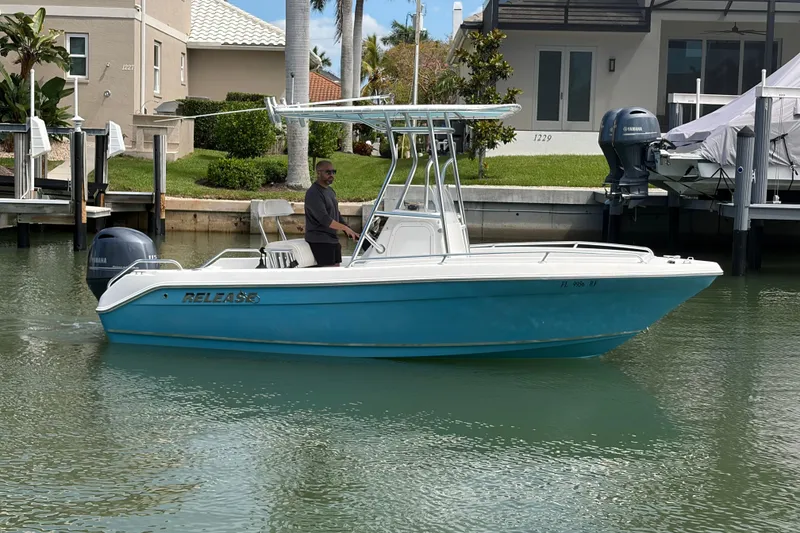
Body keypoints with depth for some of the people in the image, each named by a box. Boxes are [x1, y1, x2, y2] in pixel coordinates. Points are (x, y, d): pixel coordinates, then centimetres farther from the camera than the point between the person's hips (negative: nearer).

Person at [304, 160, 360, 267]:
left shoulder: (330, 191, 16)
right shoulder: (313, 193, -15)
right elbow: (324, 219, -22)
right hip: (320, 240, -9)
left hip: (332, 238, 9)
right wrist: (345, 228, -22)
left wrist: (350, 232, 15)